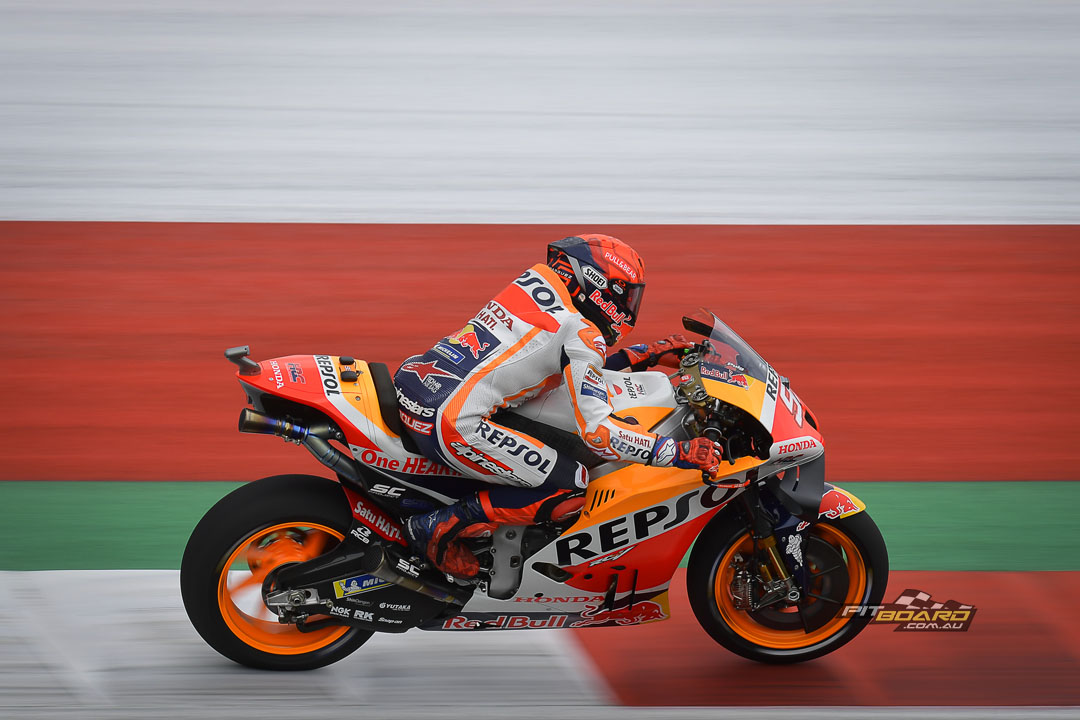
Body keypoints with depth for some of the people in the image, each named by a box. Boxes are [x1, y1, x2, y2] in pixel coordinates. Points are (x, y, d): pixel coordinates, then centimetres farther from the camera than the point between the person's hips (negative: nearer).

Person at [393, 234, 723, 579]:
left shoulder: (537, 279, 17)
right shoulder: (581, 331, -7)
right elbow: (596, 429, -14)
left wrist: (648, 354, 28)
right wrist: (679, 452, -9)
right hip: (452, 424, -9)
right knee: (573, 488, -3)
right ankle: (442, 525, -5)